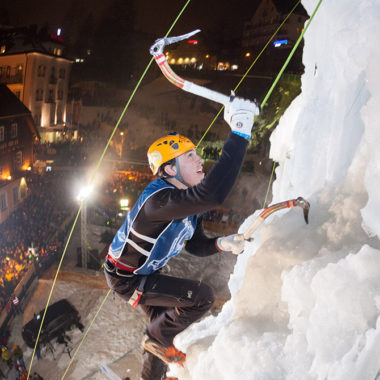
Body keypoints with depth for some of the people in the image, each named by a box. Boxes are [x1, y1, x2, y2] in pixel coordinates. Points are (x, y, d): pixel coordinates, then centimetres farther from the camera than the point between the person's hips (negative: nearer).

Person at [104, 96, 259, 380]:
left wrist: (221, 244, -19)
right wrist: (239, 134, -54)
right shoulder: (157, 199, -37)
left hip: (146, 273, 9)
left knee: (165, 322, 24)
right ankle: (158, 341, 8)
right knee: (202, 296, -18)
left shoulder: (187, 202, -5)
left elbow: (197, 246, 3)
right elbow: (213, 194, -54)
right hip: (126, 279, -9)